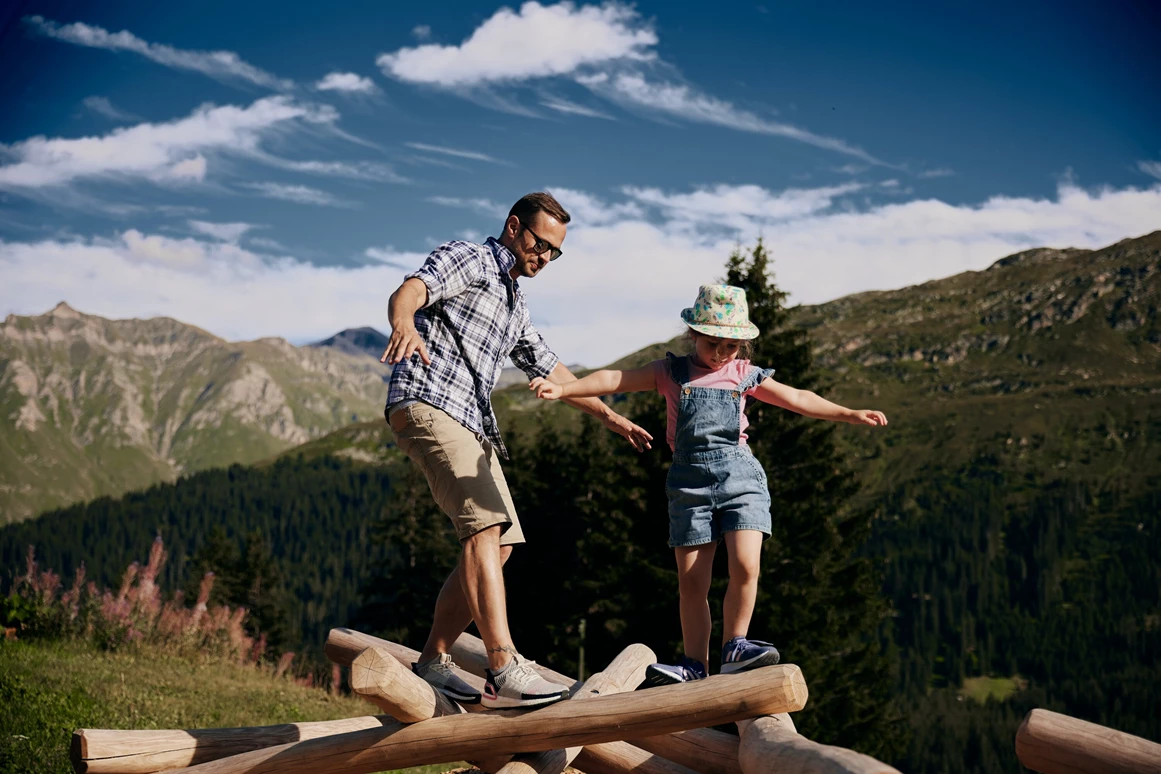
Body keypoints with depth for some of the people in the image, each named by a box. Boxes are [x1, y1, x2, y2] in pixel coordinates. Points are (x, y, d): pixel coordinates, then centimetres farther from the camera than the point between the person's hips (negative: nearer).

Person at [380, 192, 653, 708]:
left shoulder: (515, 303, 28)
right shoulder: (467, 260, 2)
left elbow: (549, 370, 38)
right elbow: (408, 291, -19)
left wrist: (609, 416, 39)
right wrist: (404, 325, -43)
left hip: (472, 425, 9)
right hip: (426, 405, -9)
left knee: (498, 543, 3)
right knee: (485, 526, -22)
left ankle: (432, 662, 11)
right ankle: (504, 671, -29)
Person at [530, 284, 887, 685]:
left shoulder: (745, 376, 11)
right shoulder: (671, 372, 8)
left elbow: (798, 399, 11)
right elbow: (614, 380, 2)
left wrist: (849, 414, 2)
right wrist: (561, 389, -8)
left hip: (739, 475, 0)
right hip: (690, 481, 0)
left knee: (745, 566, -16)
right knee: (691, 580, 1)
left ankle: (734, 648, 0)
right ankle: (695, 664, 10)